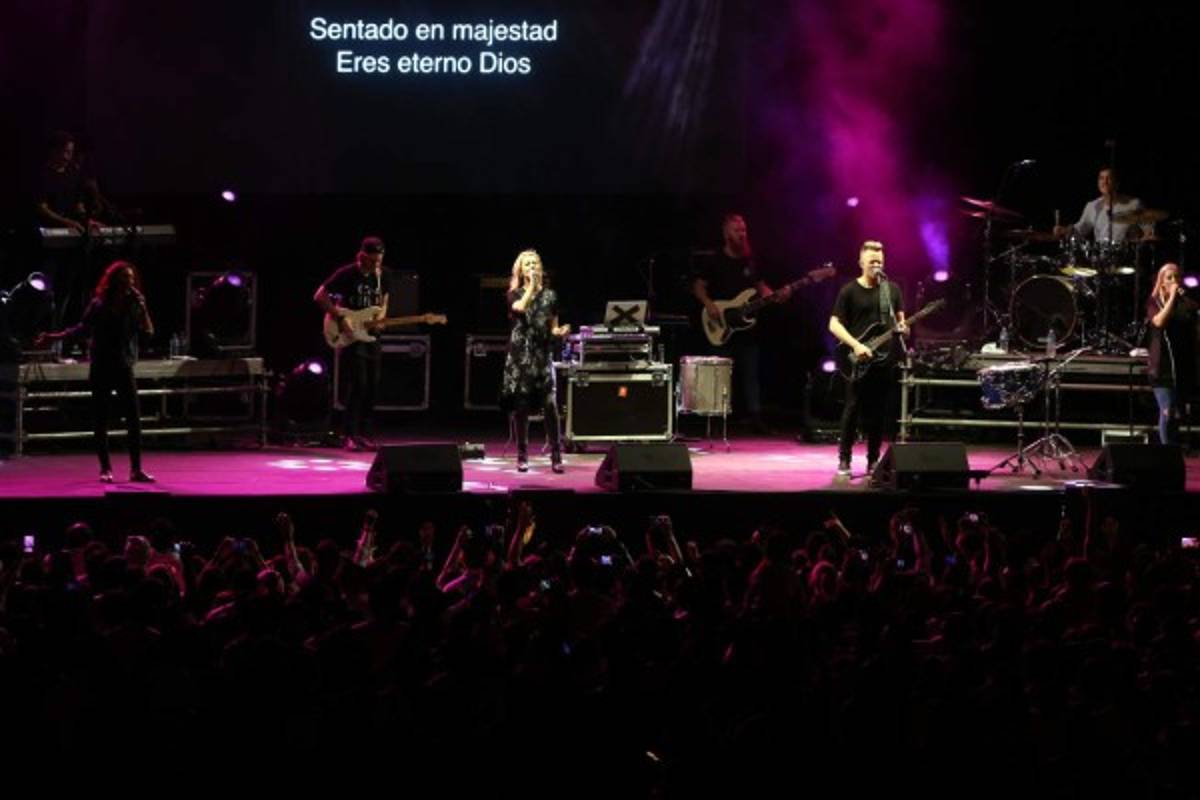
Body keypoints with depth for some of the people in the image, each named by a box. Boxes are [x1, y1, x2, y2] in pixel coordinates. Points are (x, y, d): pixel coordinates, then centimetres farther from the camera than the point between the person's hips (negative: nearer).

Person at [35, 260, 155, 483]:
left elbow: (148, 330, -10)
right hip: (101, 368, 0)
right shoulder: (99, 305, 0)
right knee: (101, 420, 2)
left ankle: (136, 469, -4)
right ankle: (105, 469, 10)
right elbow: (82, 328, 10)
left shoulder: (134, 305, 0)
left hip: (124, 368, 0)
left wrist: (142, 306, -17)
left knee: (134, 419, -7)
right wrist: (54, 337, 6)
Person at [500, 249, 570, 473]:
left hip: (543, 355, 1)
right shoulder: (515, 295, 6)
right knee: (520, 406, -1)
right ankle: (522, 456, 9)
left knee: (549, 404, -10)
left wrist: (560, 332, -7)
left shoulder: (550, 295, 11)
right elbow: (520, 308, -18)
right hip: (520, 355, -1)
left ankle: (556, 455, -5)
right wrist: (532, 285, -11)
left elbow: (552, 328, 14)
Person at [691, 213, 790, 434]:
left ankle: (754, 416, 6)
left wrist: (776, 296, -2)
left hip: (747, 326, 4)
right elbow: (698, 286, -1)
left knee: (751, 374, 4)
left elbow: (760, 286, 17)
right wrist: (708, 304, -17)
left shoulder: (749, 260, 11)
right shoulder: (716, 261, -3)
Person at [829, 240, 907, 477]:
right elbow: (834, 324, -5)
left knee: (878, 411, 5)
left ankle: (873, 460, 12)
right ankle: (844, 460, 0)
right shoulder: (849, 291, -2)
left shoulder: (892, 289, 10)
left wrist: (902, 328, -7)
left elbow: (900, 320, 17)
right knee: (854, 408, -6)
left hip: (884, 358, 4)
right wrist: (856, 345, -17)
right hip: (858, 361, -4)